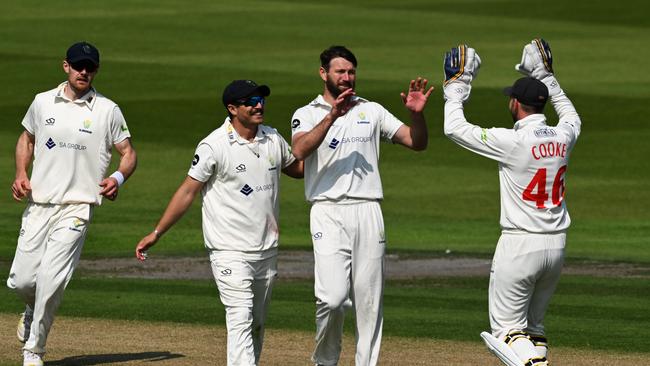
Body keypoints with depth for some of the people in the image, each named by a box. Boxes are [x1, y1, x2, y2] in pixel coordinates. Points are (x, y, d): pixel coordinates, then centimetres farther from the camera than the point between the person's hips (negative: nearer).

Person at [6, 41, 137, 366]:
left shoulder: (107, 110, 1)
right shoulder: (43, 102, 9)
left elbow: (128, 153, 6)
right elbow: (26, 139, 23)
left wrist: (118, 177, -15)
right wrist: (20, 175, 6)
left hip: (76, 208, -3)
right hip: (38, 205, 3)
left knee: (51, 278, -16)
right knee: (20, 280, 0)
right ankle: (34, 311, 36)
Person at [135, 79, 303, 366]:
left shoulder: (273, 139, 7)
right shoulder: (215, 146, -11)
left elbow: (297, 168, 23)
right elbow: (188, 192, -8)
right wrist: (156, 233, -11)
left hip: (267, 251, 7)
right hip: (230, 252, -7)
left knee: (257, 325, 13)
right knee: (240, 318, -17)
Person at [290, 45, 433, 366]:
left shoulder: (372, 111, 16)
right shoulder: (307, 114, 7)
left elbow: (416, 143, 10)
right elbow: (300, 151, -15)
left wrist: (417, 113, -10)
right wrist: (332, 116, -26)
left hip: (368, 213, 3)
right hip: (328, 214, -3)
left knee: (369, 301, 2)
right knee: (333, 296, -16)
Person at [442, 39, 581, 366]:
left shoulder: (513, 142, -15)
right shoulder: (562, 137, 2)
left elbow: (454, 128, -8)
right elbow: (572, 116, 29)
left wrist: (456, 86, 5)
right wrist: (546, 78, 34)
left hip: (520, 245, -6)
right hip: (556, 245, 6)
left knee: (507, 327, -2)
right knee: (533, 326, 18)